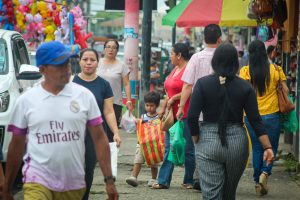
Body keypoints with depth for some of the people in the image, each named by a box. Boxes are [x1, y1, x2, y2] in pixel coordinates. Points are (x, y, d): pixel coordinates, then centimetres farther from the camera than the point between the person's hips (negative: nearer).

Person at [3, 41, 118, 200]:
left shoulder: (84, 96, 3)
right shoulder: (26, 100, 2)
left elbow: (99, 138, 4)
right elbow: (16, 146, 8)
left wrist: (109, 180, -2)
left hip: (74, 185, 2)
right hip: (37, 182, -2)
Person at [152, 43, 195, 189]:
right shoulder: (175, 70, 17)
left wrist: (173, 99, -13)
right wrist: (163, 108, 20)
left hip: (185, 115, -9)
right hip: (173, 115, 9)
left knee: (187, 149, 1)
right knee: (169, 148, 7)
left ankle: (189, 181, 12)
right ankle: (163, 181, 7)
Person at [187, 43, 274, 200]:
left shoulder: (203, 84, -5)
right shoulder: (245, 87, -1)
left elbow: (192, 116, -10)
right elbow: (255, 120, -4)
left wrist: (196, 140, 4)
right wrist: (267, 147, -3)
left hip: (208, 141, -2)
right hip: (237, 142, 2)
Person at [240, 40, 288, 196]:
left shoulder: (245, 71, -7)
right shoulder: (275, 70, -6)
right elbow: (285, 90, -2)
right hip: (271, 115, -1)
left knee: (257, 149, 14)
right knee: (271, 147, 13)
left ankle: (258, 181, 15)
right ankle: (265, 173, -11)